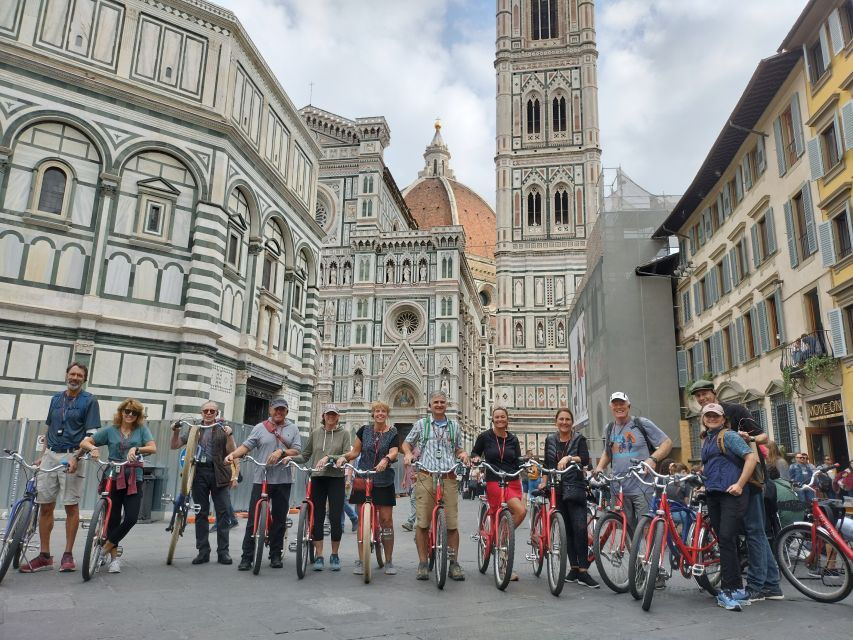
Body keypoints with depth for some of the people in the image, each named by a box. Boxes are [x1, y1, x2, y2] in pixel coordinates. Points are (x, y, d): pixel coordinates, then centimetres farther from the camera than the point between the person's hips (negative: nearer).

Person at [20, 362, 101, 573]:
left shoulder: (89, 401, -2)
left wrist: (76, 458, -18)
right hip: (50, 456, 5)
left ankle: (68, 555, 8)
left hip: (72, 457, -5)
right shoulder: (56, 399, 14)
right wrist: (43, 455, 13)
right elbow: (49, 429, 21)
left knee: (71, 506, -1)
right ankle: (44, 556, 13)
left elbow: (91, 435, -8)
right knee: (45, 506, 5)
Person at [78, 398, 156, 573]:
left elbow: (153, 448, -7)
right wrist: (93, 448, -18)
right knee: (113, 519, 3)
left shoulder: (142, 430, 5)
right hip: (113, 479, 0)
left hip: (134, 481, 0)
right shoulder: (110, 430, 7)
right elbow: (84, 442, 5)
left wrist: (136, 449, -25)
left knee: (131, 518, -11)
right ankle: (114, 558, 19)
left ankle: (106, 546, 14)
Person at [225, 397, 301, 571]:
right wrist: (233, 454, -22)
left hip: (283, 481, 1)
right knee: (253, 519, -1)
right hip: (261, 480, -1)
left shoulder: (292, 429, 8)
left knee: (279, 520, 8)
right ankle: (246, 557, 6)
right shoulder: (260, 428, 6)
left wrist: (281, 452, -15)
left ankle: (276, 555, 19)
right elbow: (246, 446, -3)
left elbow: (297, 451, 1)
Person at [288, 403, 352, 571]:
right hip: (317, 479, 2)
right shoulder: (315, 433, 9)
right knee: (317, 518, 4)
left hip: (336, 479, -2)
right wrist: (291, 458, -7)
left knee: (336, 518, -1)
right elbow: (305, 455, 10)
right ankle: (318, 556, 14)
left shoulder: (344, 433, 2)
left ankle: (334, 555, 15)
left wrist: (329, 458, -19)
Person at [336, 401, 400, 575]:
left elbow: (394, 453, -14)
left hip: (384, 482, -1)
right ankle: (361, 560, 12)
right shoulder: (364, 430, 6)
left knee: (386, 519, -2)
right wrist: (344, 456, -12)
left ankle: (389, 561, 10)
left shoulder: (393, 433, 1)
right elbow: (355, 451, 8)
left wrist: (386, 459, -35)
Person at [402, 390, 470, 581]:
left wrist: (462, 454, 2)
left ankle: (454, 563, 10)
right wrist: (408, 454, -1)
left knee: (452, 523, -1)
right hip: (425, 477, -1)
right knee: (422, 522, -1)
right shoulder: (421, 424, 12)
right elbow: (407, 443, 20)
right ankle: (423, 563, 10)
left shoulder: (454, 426, 17)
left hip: (448, 478, 1)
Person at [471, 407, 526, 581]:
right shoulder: (485, 437, 0)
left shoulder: (513, 440, 9)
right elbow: (474, 453, 10)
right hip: (494, 483, -3)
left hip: (513, 482, 4)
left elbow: (518, 464, 10)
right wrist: (475, 459, -11)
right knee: (521, 511, -25)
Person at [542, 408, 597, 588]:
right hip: (557, 490, 3)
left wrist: (568, 458, -26)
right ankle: (574, 568, 12)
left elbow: (585, 459, -12)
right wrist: (544, 482, 9)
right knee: (567, 530, 6)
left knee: (580, 528, -12)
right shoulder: (550, 440, 11)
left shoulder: (579, 438, 2)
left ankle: (583, 571, -9)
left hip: (575, 489, -3)